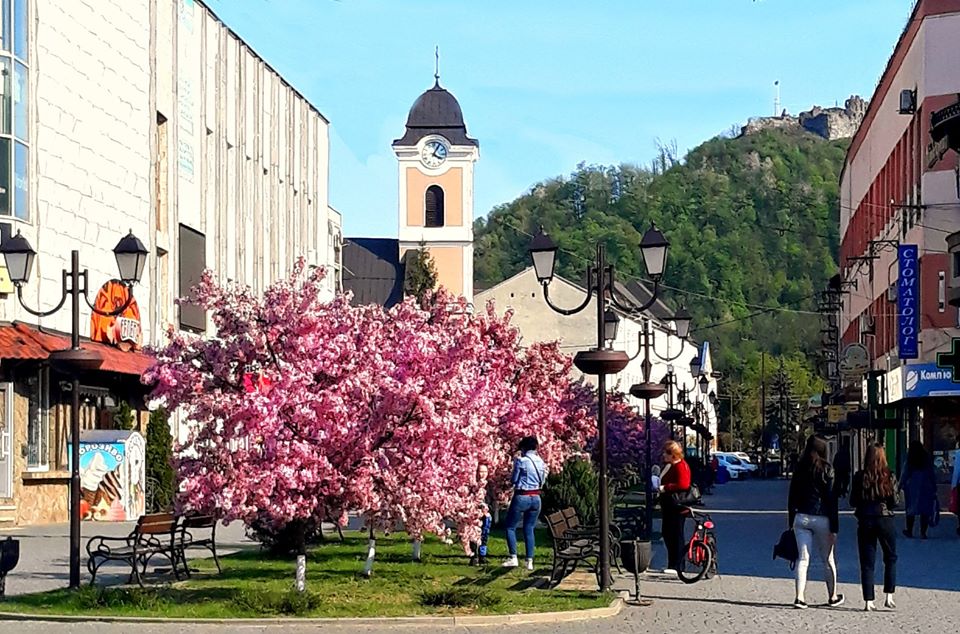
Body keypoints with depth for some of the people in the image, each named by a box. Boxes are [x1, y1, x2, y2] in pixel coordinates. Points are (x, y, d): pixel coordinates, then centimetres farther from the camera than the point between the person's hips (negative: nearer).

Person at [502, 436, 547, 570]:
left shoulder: (521, 461, -11)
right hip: (536, 498, 6)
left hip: (522, 497, -6)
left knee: (510, 527, 6)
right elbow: (542, 481, 12)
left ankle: (513, 558, -5)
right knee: (529, 529, 11)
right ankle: (530, 561, 7)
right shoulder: (541, 462, 6)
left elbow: (514, 480, -6)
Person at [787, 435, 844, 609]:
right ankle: (832, 597, 24)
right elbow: (832, 500, -8)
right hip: (821, 519, -3)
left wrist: (791, 522, 14)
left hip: (801, 518, 3)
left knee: (803, 558, 2)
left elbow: (792, 497, 7)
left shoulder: (799, 469, 4)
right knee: (828, 559, 12)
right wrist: (834, 528, -6)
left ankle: (800, 597, -10)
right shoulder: (827, 470, -7)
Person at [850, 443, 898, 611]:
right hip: (885, 520, -1)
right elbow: (894, 502, -5)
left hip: (865, 521, 1)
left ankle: (868, 602, 2)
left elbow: (853, 502, 0)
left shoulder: (859, 477, -3)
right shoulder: (889, 476, -5)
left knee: (867, 563, 5)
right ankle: (889, 597, 8)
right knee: (891, 558, 16)